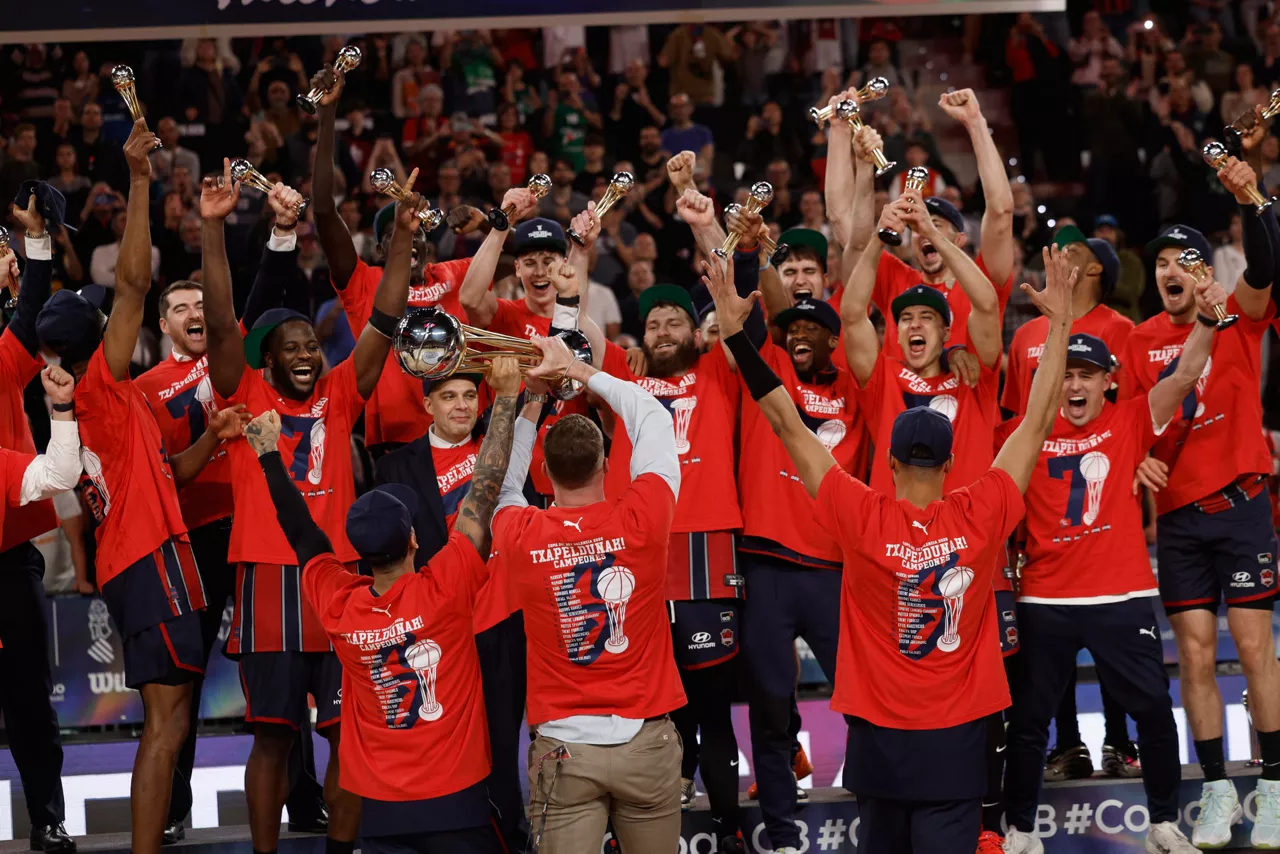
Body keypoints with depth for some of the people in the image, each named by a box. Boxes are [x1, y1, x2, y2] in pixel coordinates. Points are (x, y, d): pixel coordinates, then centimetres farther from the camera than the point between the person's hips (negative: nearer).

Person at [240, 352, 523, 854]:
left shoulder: (339, 608, -4)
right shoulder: (443, 591, -14)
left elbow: (301, 533, 12)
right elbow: (484, 494, -11)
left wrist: (268, 454, 22)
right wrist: (506, 395, -6)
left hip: (381, 813, 3)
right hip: (455, 804, -3)